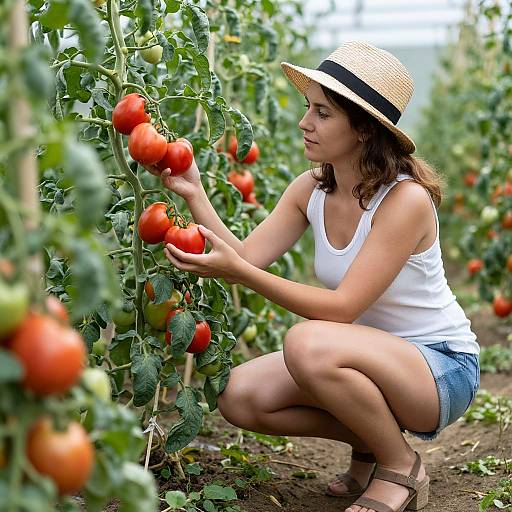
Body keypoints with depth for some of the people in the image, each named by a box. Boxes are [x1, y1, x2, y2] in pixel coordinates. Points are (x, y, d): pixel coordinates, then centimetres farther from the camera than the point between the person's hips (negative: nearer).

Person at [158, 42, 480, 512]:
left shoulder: (406, 199, -24)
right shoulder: (311, 190, -2)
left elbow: (342, 308, -27)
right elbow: (247, 256, -10)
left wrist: (239, 273, -34)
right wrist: (194, 194, -21)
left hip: (442, 368, -7)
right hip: (370, 359, 7)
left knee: (308, 343, -34)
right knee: (240, 395, -12)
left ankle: (401, 468, -9)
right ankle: (368, 442, 10)